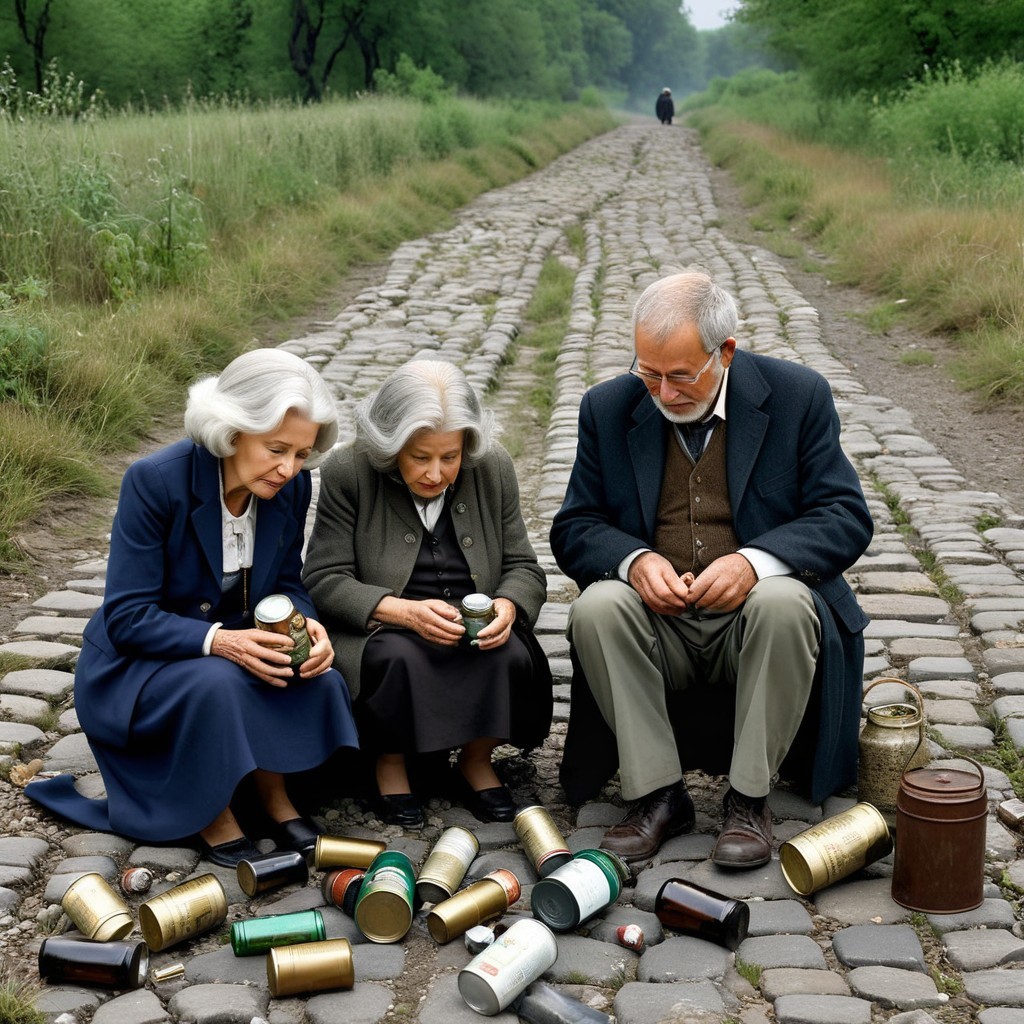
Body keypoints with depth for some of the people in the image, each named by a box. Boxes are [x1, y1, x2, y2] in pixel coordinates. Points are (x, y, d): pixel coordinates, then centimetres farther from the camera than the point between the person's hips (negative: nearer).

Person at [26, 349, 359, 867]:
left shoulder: (292, 486, -9)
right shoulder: (155, 481, -24)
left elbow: (286, 584, 4)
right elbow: (127, 617, -23)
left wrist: (305, 625, -20)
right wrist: (217, 640, -39)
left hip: (234, 648, 5)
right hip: (134, 664, -4)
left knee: (318, 682, -24)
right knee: (217, 683, -36)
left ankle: (274, 797, -1)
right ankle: (214, 817, -12)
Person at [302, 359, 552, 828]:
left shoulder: (494, 469, 0)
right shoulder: (347, 473, -9)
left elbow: (524, 568, 4)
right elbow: (324, 580, -11)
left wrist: (508, 607, -20)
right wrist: (405, 611, -27)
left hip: (477, 630, 3)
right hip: (379, 630, -2)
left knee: (513, 657, -29)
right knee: (398, 657, -35)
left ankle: (476, 762, -1)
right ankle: (390, 764, -6)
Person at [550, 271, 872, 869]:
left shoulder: (798, 395, -2)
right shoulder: (609, 409, 3)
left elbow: (847, 518, -6)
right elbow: (574, 528, 4)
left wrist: (755, 560, -24)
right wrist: (635, 560, -19)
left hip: (755, 609, -2)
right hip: (656, 625, 2)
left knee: (784, 605, -34)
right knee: (597, 608, -29)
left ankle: (749, 798, -19)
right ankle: (657, 795, -17)